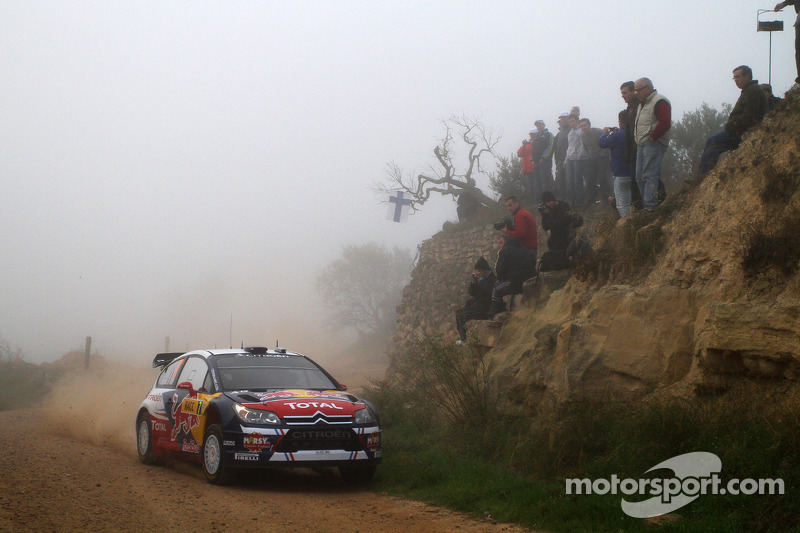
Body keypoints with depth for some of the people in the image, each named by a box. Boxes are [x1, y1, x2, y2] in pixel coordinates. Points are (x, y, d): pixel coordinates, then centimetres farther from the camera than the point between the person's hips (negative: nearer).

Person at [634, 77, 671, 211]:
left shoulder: (659, 102, -10)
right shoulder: (642, 103, 21)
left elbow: (665, 123, -20)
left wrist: (652, 137, -17)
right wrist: (637, 138, 15)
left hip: (653, 144, -10)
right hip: (641, 145, 10)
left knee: (650, 176, -13)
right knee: (640, 177, 9)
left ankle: (650, 206, -15)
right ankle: (645, 204, 13)